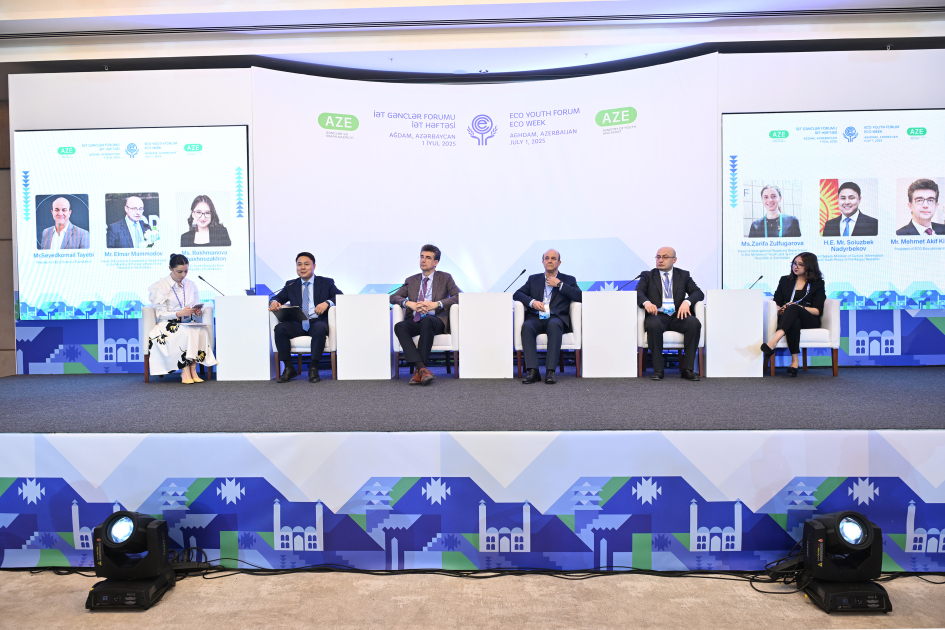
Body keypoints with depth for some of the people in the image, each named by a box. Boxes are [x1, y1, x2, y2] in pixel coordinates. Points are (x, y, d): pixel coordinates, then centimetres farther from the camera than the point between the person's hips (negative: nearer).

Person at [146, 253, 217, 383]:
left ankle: (192, 369, -31)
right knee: (184, 333, -37)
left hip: (188, 324, 4)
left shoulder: (191, 285, 14)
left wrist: (198, 311, -8)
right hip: (168, 325, -4)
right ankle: (185, 371, -32)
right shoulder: (160, 286, 0)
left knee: (202, 331, -32)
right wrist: (179, 313, -22)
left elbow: (197, 307, 17)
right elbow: (159, 314, -6)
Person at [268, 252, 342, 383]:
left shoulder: (326, 283, 12)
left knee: (320, 328, -37)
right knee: (279, 328, -26)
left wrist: (327, 303, -21)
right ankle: (289, 368, -16)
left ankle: (313, 369, -25)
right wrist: (274, 302, -8)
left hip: (317, 322, -3)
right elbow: (278, 297, 19)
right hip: (297, 324, 3)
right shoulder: (291, 285, 22)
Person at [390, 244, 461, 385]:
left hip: (436, 321, -3)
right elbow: (394, 297, 12)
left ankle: (418, 370, -37)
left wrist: (436, 304, -16)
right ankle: (422, 369, -41)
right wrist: (409, 303, -10)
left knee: (426, 320, -39)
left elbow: (458, 296, -2)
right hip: (415, 321, 3)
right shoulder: (411, 281, 22)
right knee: (399, 326, -31)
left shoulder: (445, 278, 13)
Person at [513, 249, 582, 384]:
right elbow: (517, 294, 13)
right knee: (526, 326, -33)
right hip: (536, 318, 2)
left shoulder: (568, 280, 18)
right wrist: (532, 301, -6)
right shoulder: (533, 279, 24)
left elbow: (579, 297, 1)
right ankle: (532, 371, -37)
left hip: (556, 318, -2)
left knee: (554, 326, -38)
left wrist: (559, 285, -3)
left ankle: (550, 371, -39)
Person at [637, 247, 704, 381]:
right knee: (653, 325, -37)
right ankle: (658, 370, -28)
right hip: (657, 315, -2)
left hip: (677, 316, 2)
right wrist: (646, 302, -27)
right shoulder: (647, 276, 13)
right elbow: (638, 292, -4)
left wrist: (687, 302, -18)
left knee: (695, 323, -30)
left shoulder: (683, 275, 17)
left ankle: (687, 369, -22)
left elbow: (698, 293, 5)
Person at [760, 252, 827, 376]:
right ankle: (794, 360, -47)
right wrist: (779, 310, -8)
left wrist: (799, 307, -14)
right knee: (794, 322, -39)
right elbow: (776, 303, 16)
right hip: (789, 319, 2)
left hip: (809, 321, -2)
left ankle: (773, 342, -60)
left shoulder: (817, 284, 15)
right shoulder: (785, 280, 24)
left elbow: (818, 311, 4)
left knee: (793, 308, -38)